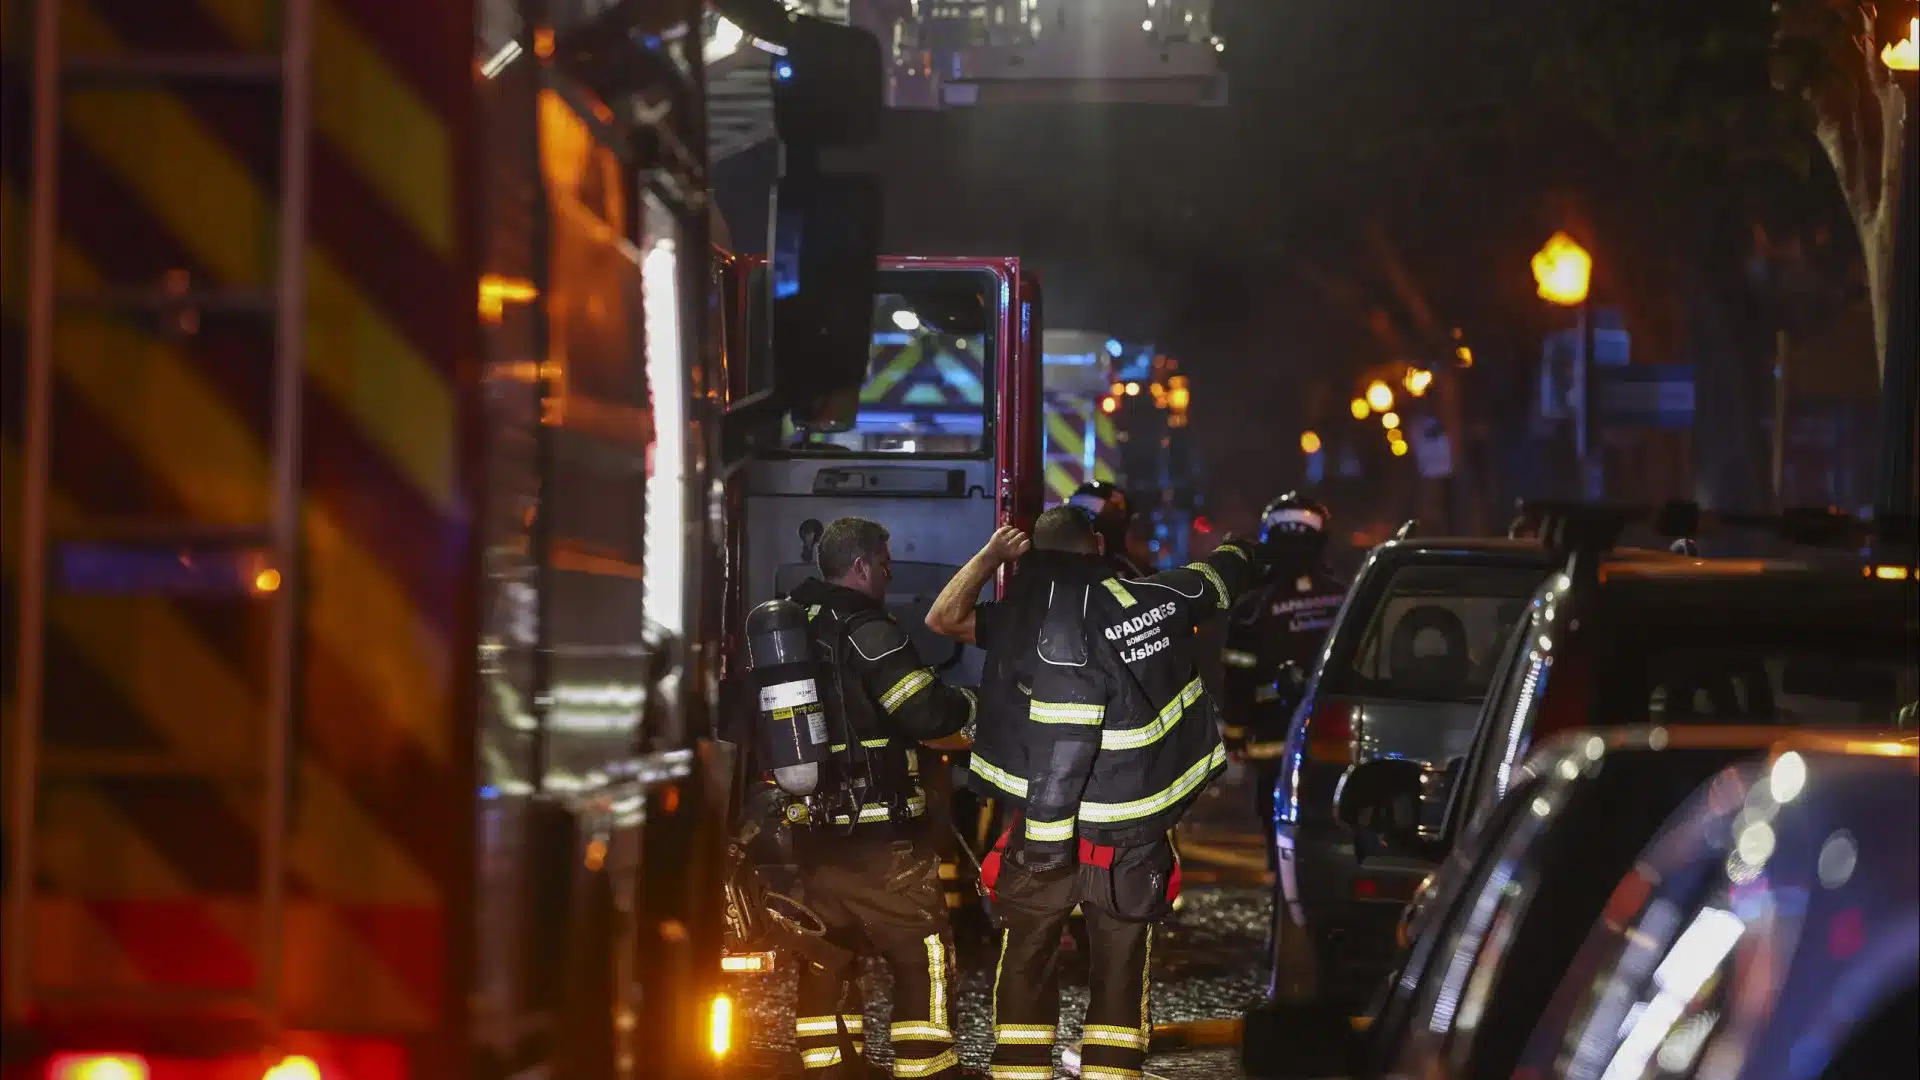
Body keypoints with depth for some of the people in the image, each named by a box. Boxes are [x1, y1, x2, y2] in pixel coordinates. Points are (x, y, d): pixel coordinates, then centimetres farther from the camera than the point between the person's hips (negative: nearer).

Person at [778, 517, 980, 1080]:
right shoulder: (867, 631, -14)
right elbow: (926, 712, -21)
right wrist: (969, 705, -1)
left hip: (812, 830, 8)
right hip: (880, 832, -8)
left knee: (826, 957, 13)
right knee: (923, 955, -1)